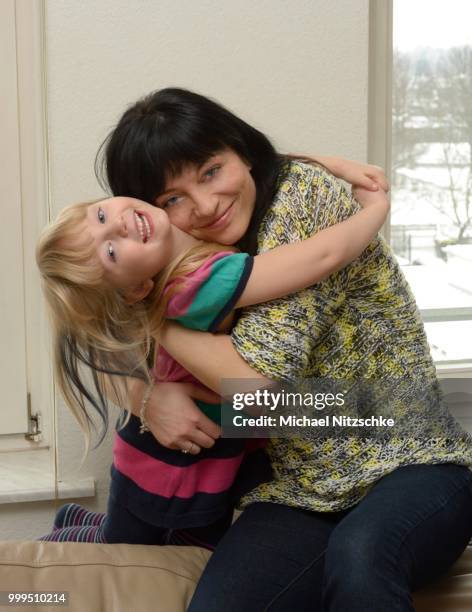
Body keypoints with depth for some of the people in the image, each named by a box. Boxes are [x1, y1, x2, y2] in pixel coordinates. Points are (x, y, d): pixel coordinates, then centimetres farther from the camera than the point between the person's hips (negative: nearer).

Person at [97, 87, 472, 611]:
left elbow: (258, 377, -21)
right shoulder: (195, 264, 6)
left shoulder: (305, 194, -13)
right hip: (298, 494, 4)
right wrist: (152, 393, -9)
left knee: (358, 558, -37)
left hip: (410, 467, -3)